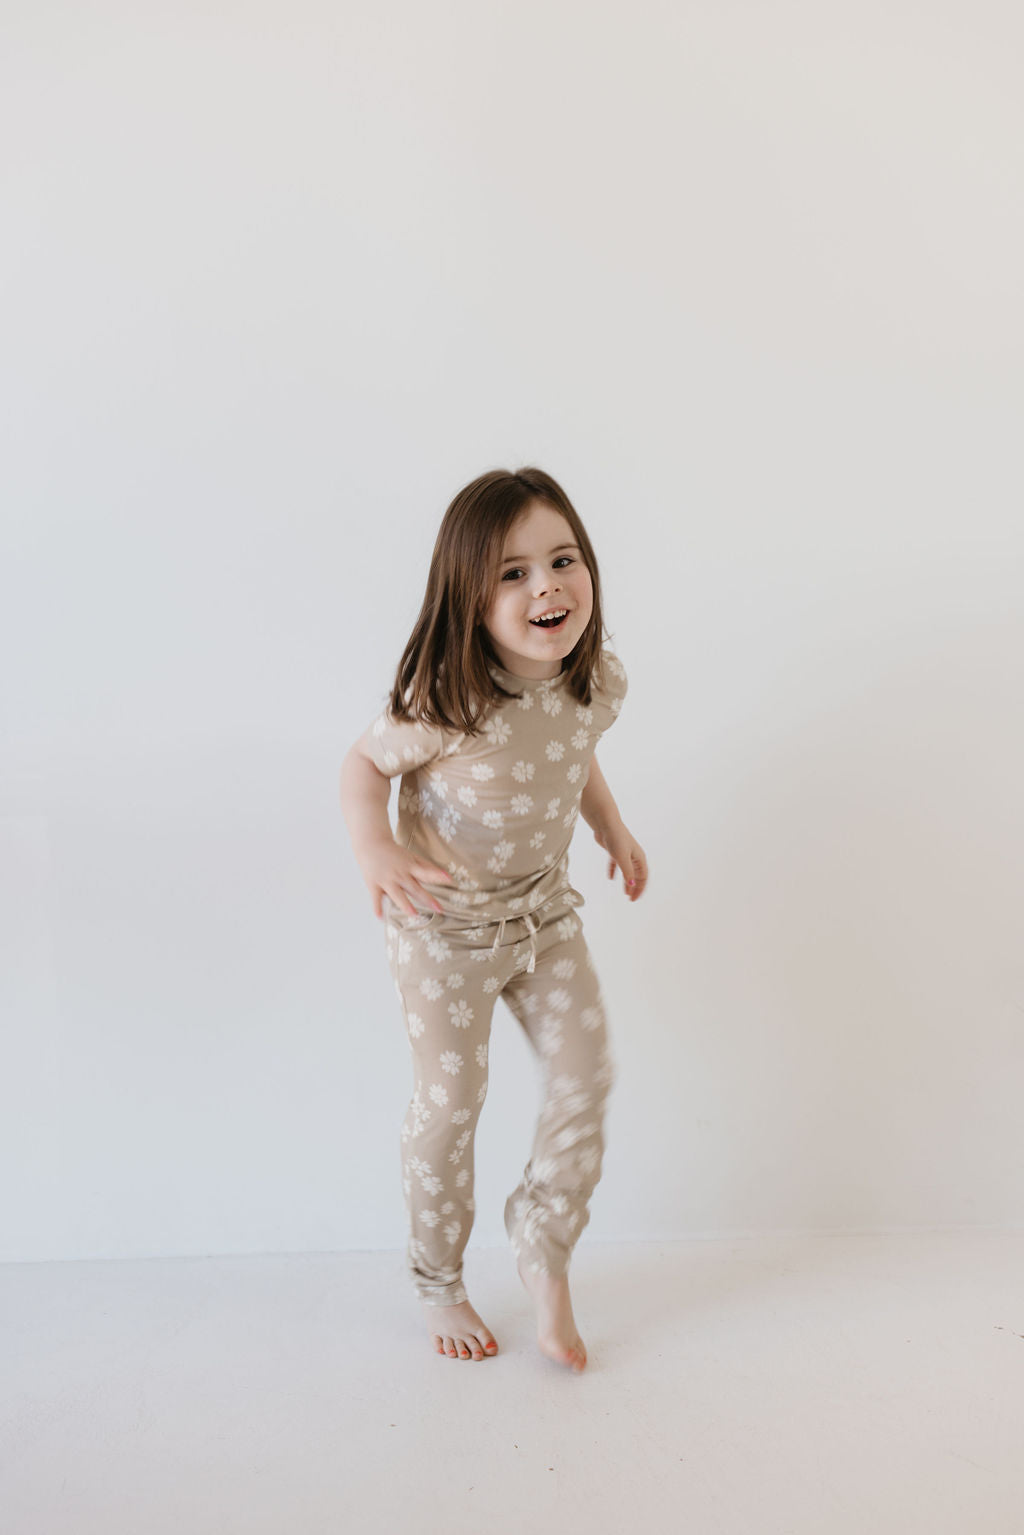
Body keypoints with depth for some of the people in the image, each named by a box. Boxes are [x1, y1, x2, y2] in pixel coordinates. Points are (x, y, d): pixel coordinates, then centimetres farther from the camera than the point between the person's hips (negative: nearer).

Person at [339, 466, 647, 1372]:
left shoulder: (599, 683, -12)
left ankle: (545, 1251, 33)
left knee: (587, 1075, 7)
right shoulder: (447, 703, -30)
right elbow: (366, 763, -16)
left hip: (545, 908, 5)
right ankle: (439, 1281, 35)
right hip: (445, 925, -5)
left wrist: (612, 824, 8)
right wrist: (373, 847, -33)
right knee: (451, 1103, 9)